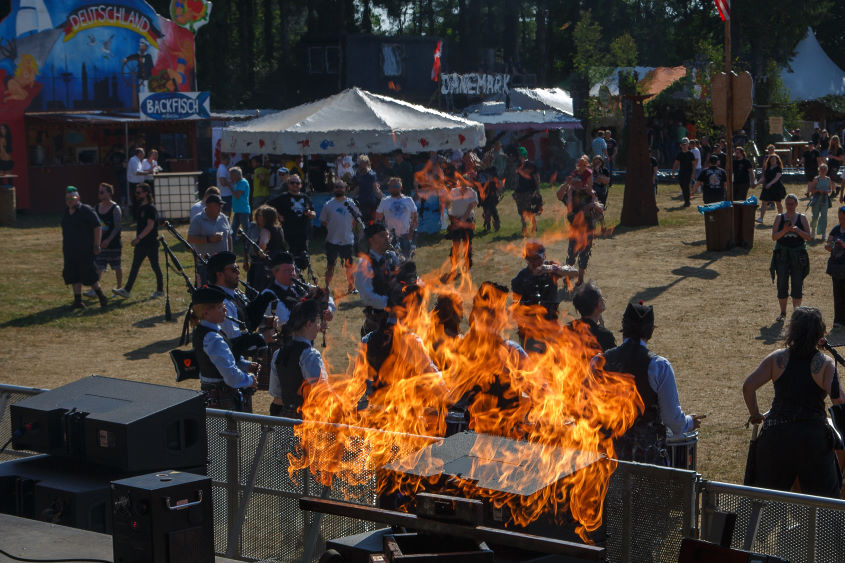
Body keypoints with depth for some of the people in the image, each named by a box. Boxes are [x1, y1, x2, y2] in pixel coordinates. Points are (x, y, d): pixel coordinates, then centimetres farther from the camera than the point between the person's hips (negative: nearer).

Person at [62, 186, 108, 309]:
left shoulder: (86, 211, -9)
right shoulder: (66, 212, 12)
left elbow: (98, 227, -10)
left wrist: (96, 246, -13)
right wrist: (64, 246, 20)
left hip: (85, 251, -7)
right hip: (70, 251, 7)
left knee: (88, 275, -6)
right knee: (73, 276, 4)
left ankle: (101, 295, 12)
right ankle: (78, 300, 8)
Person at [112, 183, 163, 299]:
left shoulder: (151, 208, -13)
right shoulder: (140, 207, 13)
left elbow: (150, 226, -20)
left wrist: (138, 238, -24)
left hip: (151, 243, -8)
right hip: (141, 243, 8)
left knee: (155, 267, 2)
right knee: (134, 267, 2)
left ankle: (160, 290, 14)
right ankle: (127, 290, -1)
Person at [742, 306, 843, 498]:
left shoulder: (778, 358, 1)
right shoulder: (825, 363, -5)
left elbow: (748, 386, -5)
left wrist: (755, 414, 9)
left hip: (776, 434, 2)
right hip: (813, 435, -2)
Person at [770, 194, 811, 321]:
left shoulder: (802, 218, 4)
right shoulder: (779, 218, 4)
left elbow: (808, 237, -2)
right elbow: (774, 237, -4)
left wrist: (797, 230, -18)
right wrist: (784, 230, -21)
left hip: (798, 256, 0)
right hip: (782, 254, 0)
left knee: (797, 284, 0)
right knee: (782, 284, 1)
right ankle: (783, 313, 11)